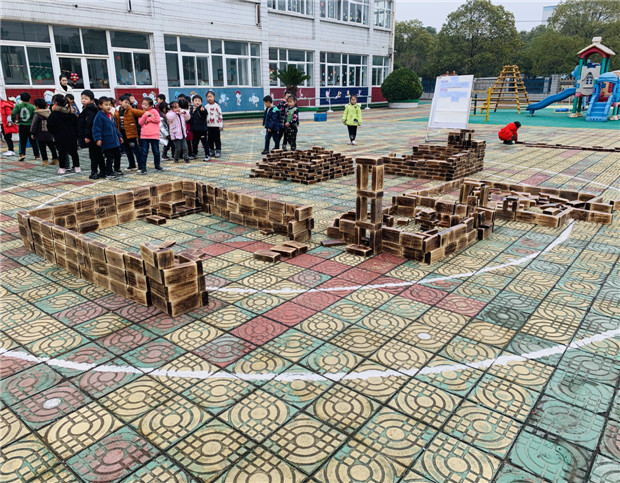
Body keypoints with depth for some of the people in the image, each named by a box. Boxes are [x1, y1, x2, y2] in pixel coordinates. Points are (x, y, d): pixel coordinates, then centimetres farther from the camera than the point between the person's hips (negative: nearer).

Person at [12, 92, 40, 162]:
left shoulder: (18, 106, -1)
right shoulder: (32, 107, -5)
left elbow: (13, 113, -12)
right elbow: (35, 116, -14)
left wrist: (13, 121, 3)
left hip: (22, 126, 1)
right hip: (30, 125, -1)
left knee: (22, 141, 7)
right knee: (33, 141, 8)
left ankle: (22, 154, -8)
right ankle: (37, 155, 11)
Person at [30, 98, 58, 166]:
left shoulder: (37, 114, -14)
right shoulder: (49, 112, 4)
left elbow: (34, 125, -11)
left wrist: (32, 133, -2)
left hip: (41, 135, -6)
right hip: (49, 134, 6)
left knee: (42, 148, 1)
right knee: (51, 146, 14)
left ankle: (45, 161, 1)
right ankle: (55, 159, 16)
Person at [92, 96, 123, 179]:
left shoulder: (111, 115, 12)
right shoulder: (99, 116, -13)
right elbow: (96, 129, -17)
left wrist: (119, 136, 23)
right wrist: (98, 139, -26)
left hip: (115, 141, 8)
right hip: (107, 143, -8)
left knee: (118, 155, 18)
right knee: (109, 158, -3)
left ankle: (117, 169, 37)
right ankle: (109, 173, 9)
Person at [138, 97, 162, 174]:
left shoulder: (154, 111, 2)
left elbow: (158, 119, -10)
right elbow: (140, 123, -1)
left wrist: (148, 119, -7)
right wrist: (145, 115, -14)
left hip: (154, 135, -2)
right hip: (144, 136, 2)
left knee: (156, 151, 10)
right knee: (144, 152, -2)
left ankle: (157, 165, 28)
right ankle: (143, 168, -1)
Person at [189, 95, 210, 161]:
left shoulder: (202, 108, -8)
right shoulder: (191, 109, 8)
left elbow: (205, 113, -29)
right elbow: (189, 118, 15)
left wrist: (203, 110, -50)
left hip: (202, 129, -5)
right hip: (194, 129, 6)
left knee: (204, 142, -2)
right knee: (194, 142, 16)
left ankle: (207, 155, 4)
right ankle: (194, 154, 30)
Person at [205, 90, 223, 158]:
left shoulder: (216, 106, -6)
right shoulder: (206, 106, 5)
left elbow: (220, 115, -6)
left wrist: (220, 125, -8)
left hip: (216, 125, -4)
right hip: (209, 126, 4)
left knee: (217, 139, 1)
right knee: (210, 139, 9)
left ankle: (218, 151, 8)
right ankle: (211, 150, 17)